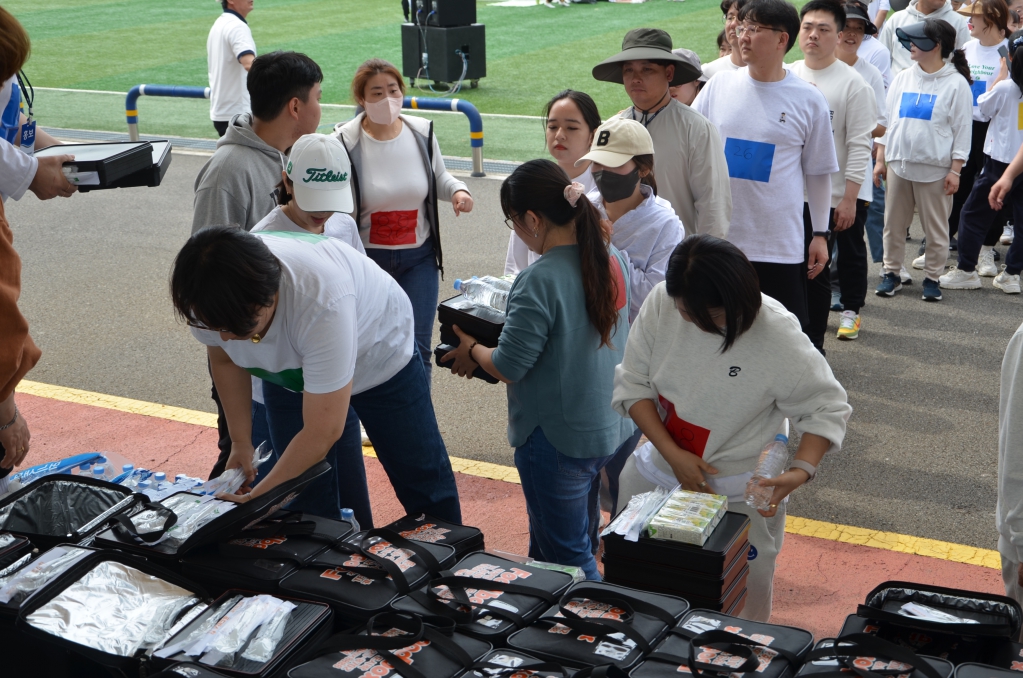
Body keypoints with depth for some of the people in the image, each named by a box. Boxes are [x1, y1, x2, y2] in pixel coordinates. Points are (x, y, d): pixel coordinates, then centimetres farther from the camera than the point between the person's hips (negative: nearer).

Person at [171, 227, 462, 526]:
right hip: (289, 370, 4)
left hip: (380, 353, -4)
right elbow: (225, 360, -3)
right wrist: (240, 442, -7)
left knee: (424, 481, 6)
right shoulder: (210, 299, -29)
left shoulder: (322, 302, -46)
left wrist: (256, 499, -35)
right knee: (310, 506, -1)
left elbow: (322, 431, -39)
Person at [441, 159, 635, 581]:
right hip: (612, 428, 9)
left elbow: (508, 367, -22)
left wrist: (471, 349, -2)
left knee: (568, 561, 8)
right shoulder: (612, 258, -1)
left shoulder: (539, 282, -26)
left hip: (558, 440, -9)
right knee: (580, 540, 26)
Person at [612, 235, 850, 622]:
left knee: (739, 607, 6)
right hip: (658, 471, 4)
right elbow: (634, 384, -5)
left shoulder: (777, 335, -22)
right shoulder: (660, 303, -13)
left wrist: (802, 470, -28)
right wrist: (672, 453, -15)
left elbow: (825, 406, -12)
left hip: (739, 495, -3)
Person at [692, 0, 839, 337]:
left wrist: (820, 233, 5)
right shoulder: (718, 86, 3)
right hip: (717, 237, 2)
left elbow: (817, 172, 5)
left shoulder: (808, 100, -2)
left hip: (780, 244, -2)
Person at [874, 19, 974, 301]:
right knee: (893, 225, 9)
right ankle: (891, 273, 21)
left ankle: (933, 277, 16)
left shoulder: (956, 84, -5)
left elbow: (962, 131, -4)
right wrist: (880, 159, 8)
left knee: (936, 229, 5)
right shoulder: (903, 79, 8)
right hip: (899, 164, 4)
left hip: (935, 169, -4)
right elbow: (888, 120, 12)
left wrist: (955, 170, -8)